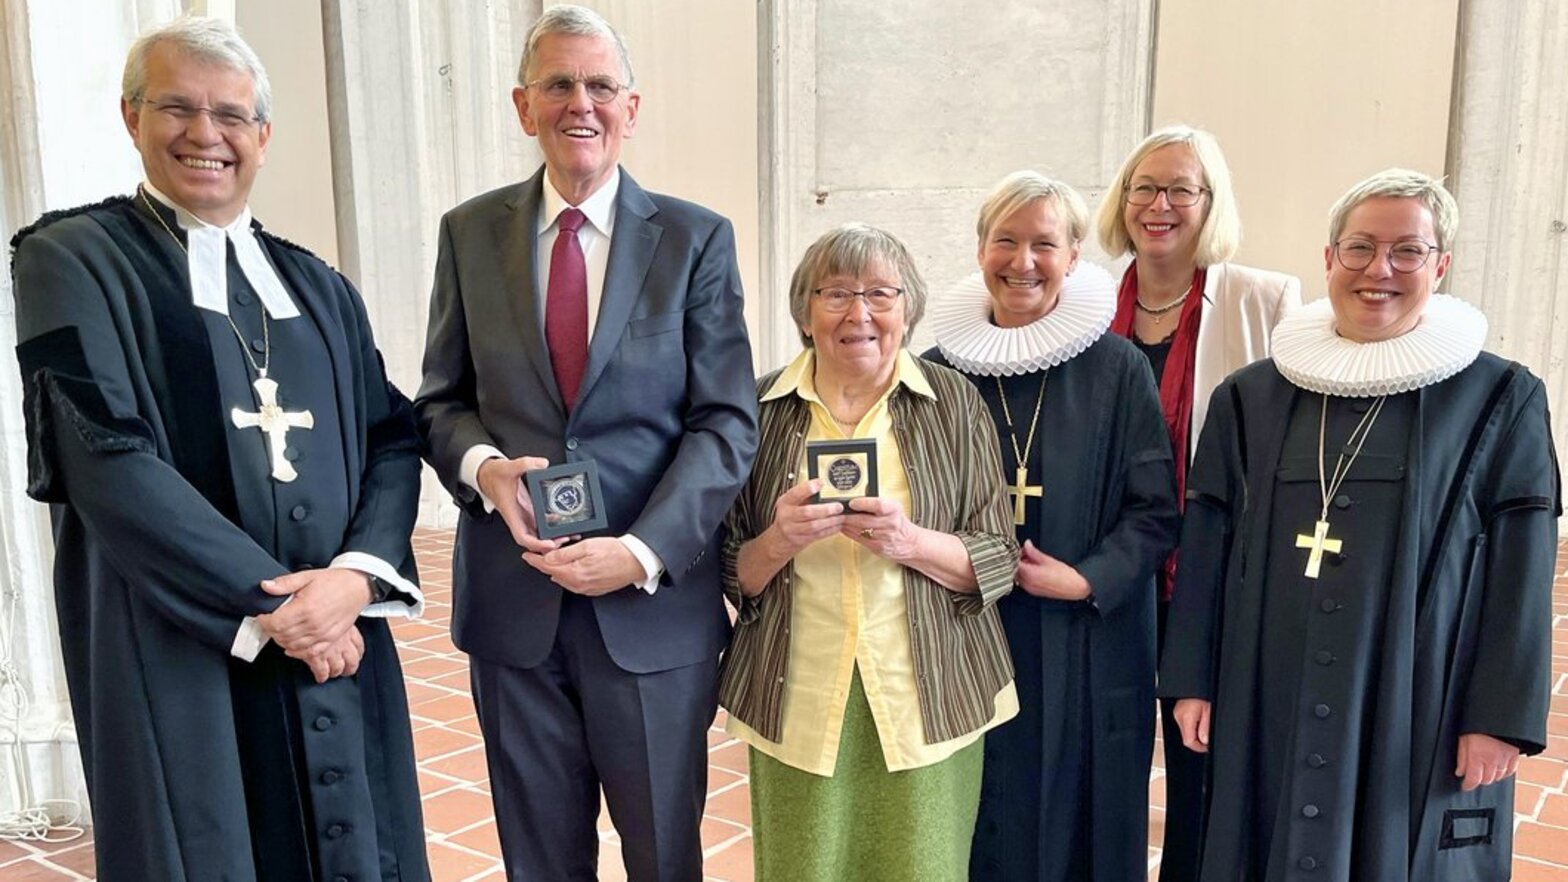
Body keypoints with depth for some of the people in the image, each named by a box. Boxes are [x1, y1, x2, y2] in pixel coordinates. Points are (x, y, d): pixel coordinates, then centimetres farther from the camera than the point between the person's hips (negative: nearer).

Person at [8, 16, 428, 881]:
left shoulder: (320, 288, 14)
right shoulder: (73, 260, -2)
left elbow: (392, 440, 7)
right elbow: (106, 459, -13)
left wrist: (356, 575, -12)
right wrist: (269, 606, -16)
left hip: (339, 646, 5)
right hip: (180, 658, -4)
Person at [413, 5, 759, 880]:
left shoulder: (697, 239, -2)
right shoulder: (470, 231, 4)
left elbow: (728, 421, -6)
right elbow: (443, 399, 9)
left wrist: (641, 553, -17)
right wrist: (484, 466, -14)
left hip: (655, 603, -1)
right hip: (512, 604, 2)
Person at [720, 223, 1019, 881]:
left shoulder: (953, 402, 0)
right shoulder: (761, 408, 1)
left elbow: (998, 561, 0)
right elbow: (732, 578, 4)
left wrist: (910, 542, -18)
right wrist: (780, 542, -17)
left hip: (926, 699, 0)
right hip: (797, 703, 1)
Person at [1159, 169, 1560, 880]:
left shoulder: (1500, 400, -2)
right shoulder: (1251, 398, 4)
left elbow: (1520, 569, -4)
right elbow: (1206, 545, 5)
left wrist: (1503, 716, -8)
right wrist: (1191, 680, 3)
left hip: (1419, 710, -2)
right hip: (1267, 707, 2)